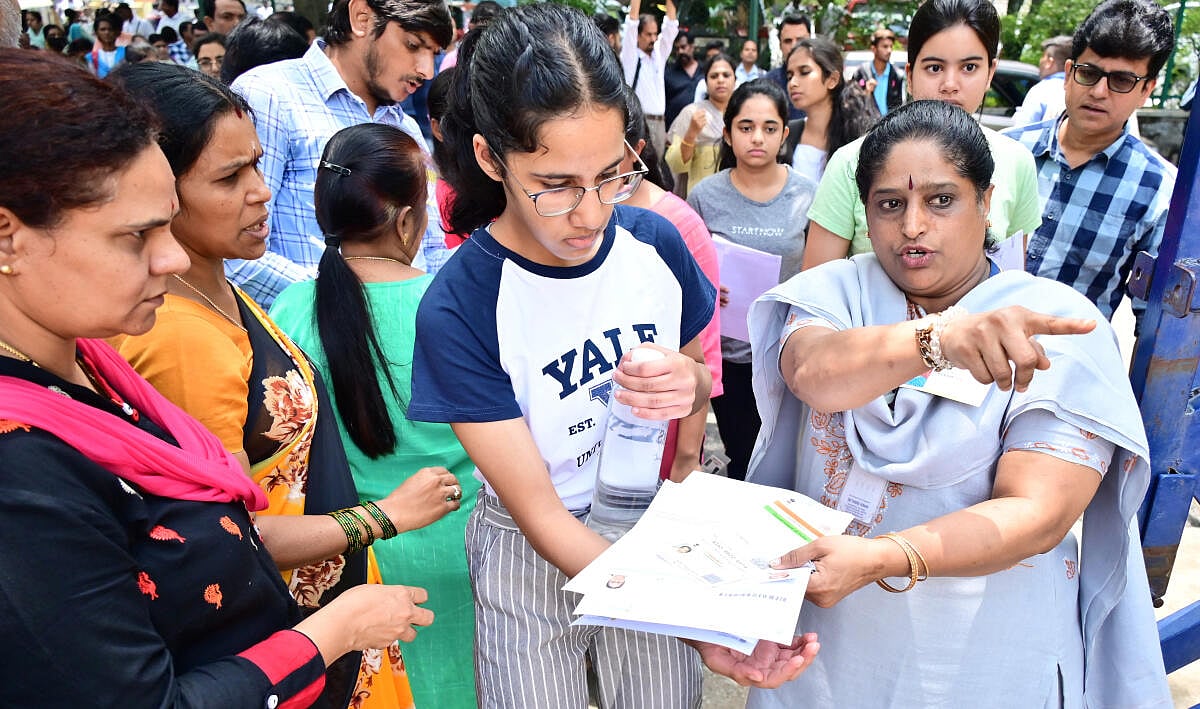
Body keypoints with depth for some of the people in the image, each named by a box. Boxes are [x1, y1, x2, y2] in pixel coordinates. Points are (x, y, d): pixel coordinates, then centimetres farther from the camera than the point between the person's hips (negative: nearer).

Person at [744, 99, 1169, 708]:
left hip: (981, 659, -1)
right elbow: (813, 374, -28)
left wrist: (876, 559, -34)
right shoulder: (833, 290, -6)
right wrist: (938, 338, -46)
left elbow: (1038, 515, -20)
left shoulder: (1057, 328, -11)